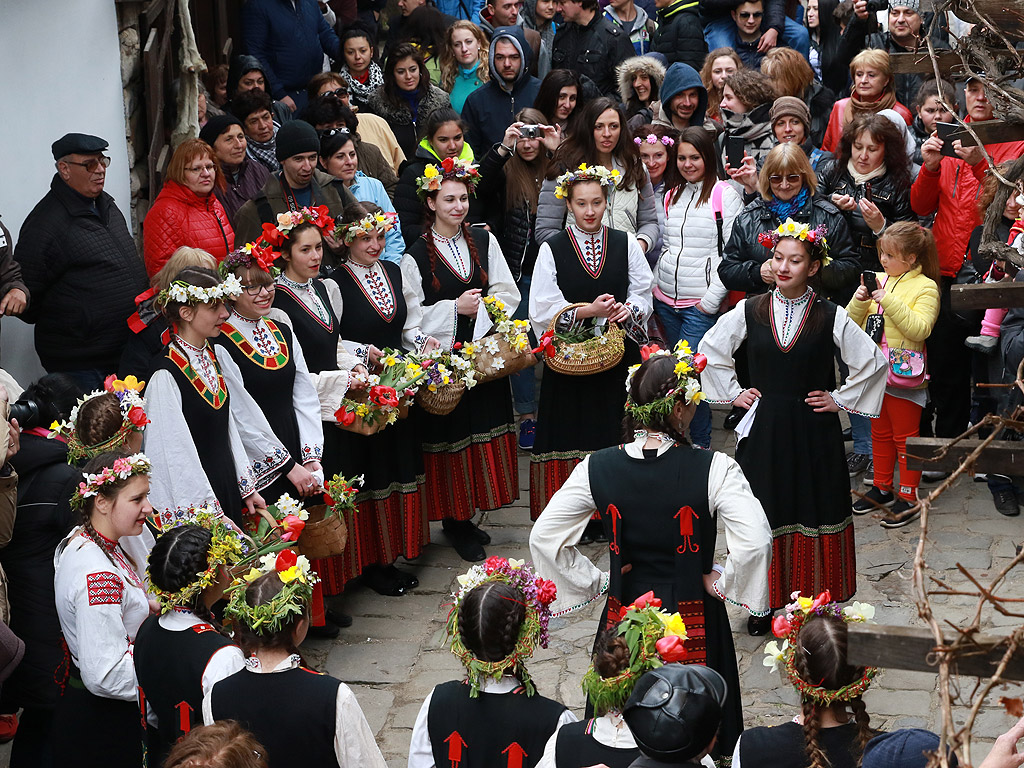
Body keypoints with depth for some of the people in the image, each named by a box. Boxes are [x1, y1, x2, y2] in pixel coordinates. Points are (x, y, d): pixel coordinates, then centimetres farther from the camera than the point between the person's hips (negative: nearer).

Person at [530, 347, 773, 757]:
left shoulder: (596, 468, -10)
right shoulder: (713, 469, -19)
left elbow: (542, 538, -7)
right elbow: (756, 540, -27)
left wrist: (594, 581, 2)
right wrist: (722, 583, -9)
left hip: (623, 615, 3)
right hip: (695, 624, -2)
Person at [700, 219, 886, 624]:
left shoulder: (831, 317, -6)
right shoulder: (749, 311, 0)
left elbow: (873, 362, 1)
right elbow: (711, 351, 14)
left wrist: (840, 399, 1)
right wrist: (733, 392, 9)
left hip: (813, 432, -1)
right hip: (763, 430, 2)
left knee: (814, 513, 5)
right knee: (764, 514, 6)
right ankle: (764, 603, 17)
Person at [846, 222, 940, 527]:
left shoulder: (925, 287, -11)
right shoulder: (878, 281, 6)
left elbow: (919, 329, -22)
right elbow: (853, 322, 9)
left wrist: (889, 302, -27)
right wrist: (860, 299, -10)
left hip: (903, 374, -7)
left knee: (905, 437, 1)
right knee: (880, 432, 17)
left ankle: (909, 497, 8)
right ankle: (882, 488, 30)